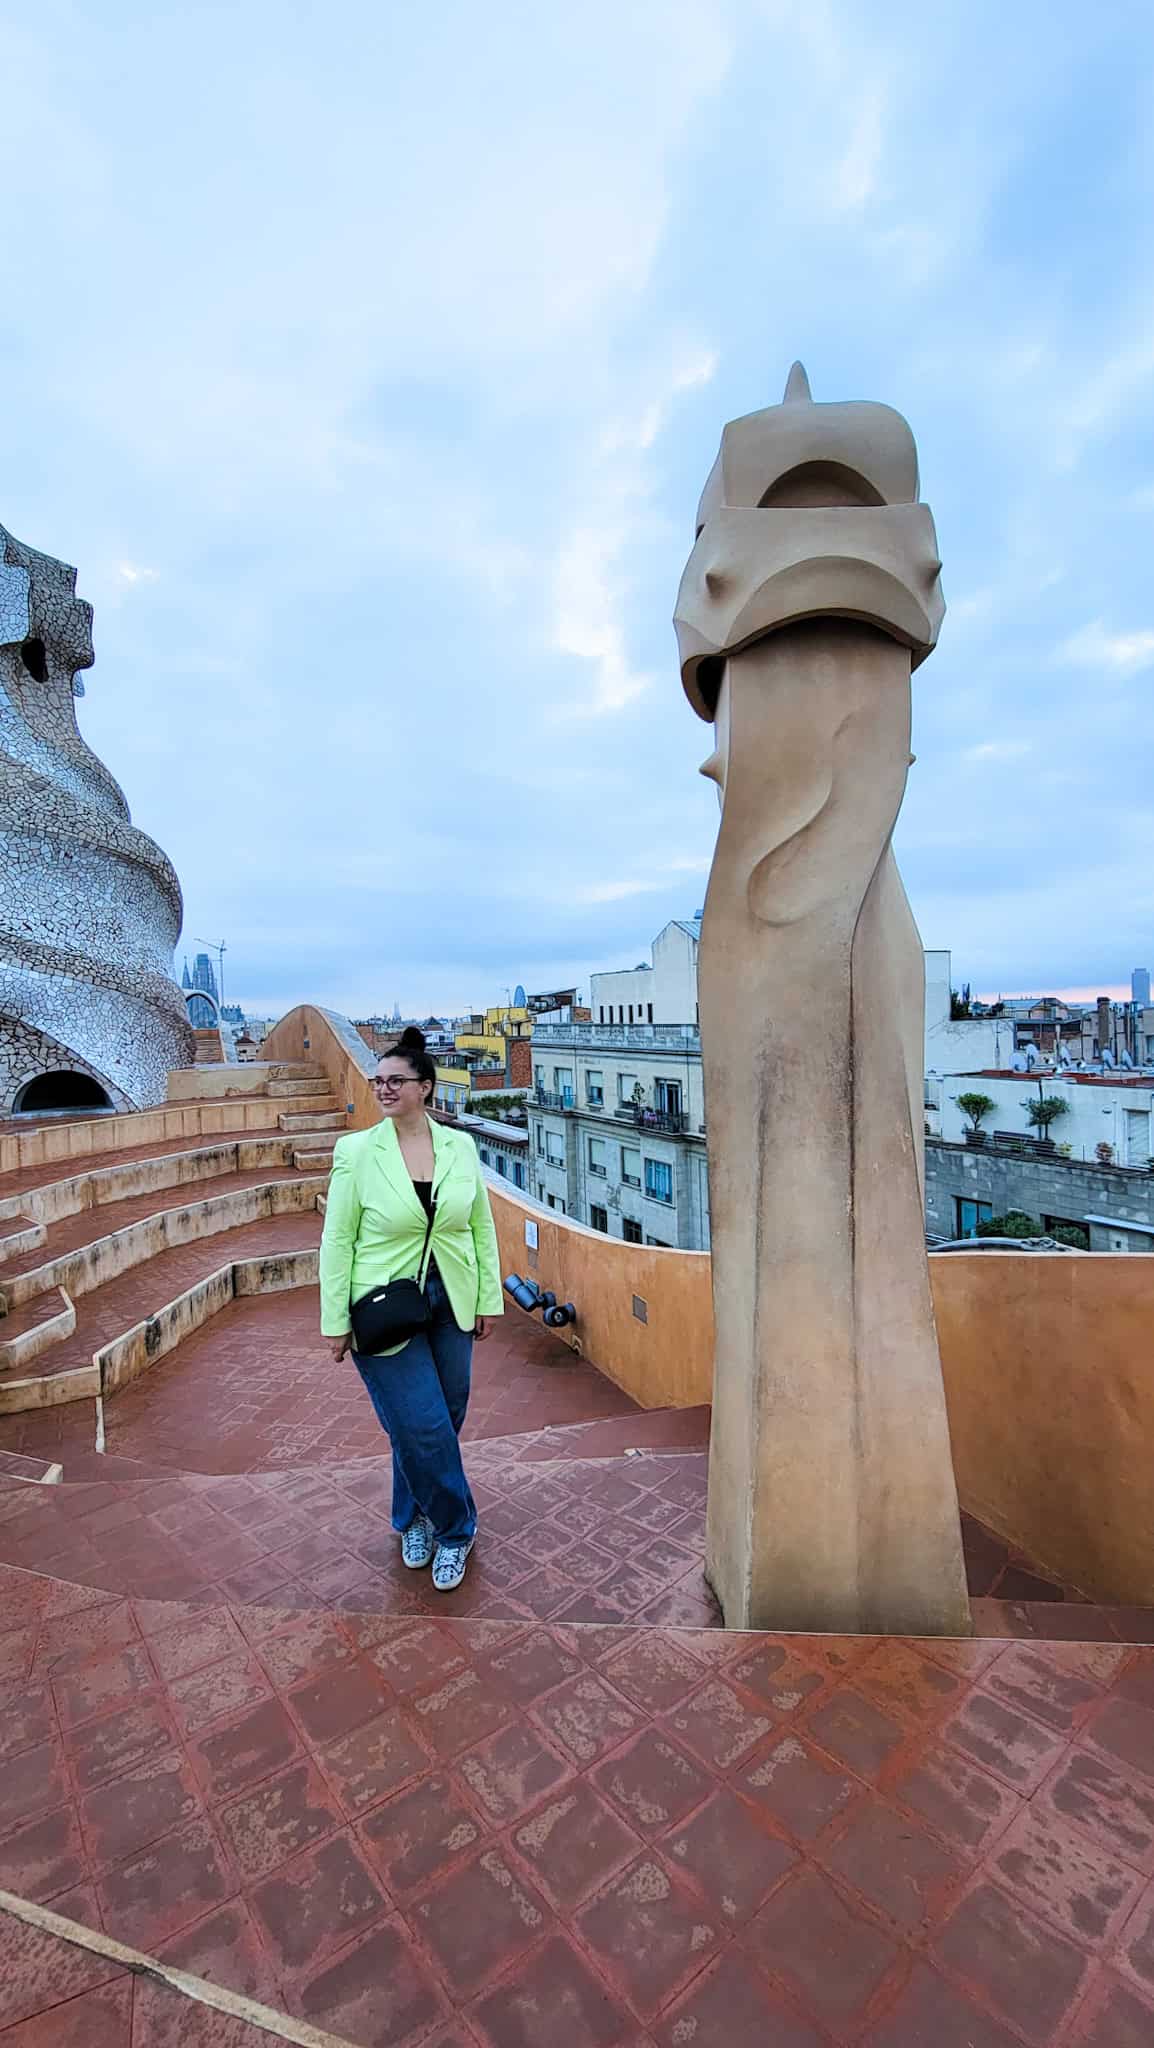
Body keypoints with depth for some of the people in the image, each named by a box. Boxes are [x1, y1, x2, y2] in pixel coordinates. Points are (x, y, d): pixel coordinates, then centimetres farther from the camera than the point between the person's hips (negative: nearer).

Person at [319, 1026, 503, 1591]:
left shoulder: (460, 1146, -3)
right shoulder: (356, 1151, -11)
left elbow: (482, 1227, 4)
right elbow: (337, 1241, -7)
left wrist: (488, 1299, 5)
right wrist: (335, 1322, -6)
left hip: (450, 1307, 3)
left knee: (440, 1422, 14)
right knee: (425, 1428, 0)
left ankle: (413, 1520, 43)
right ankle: (455, 1530, 28)